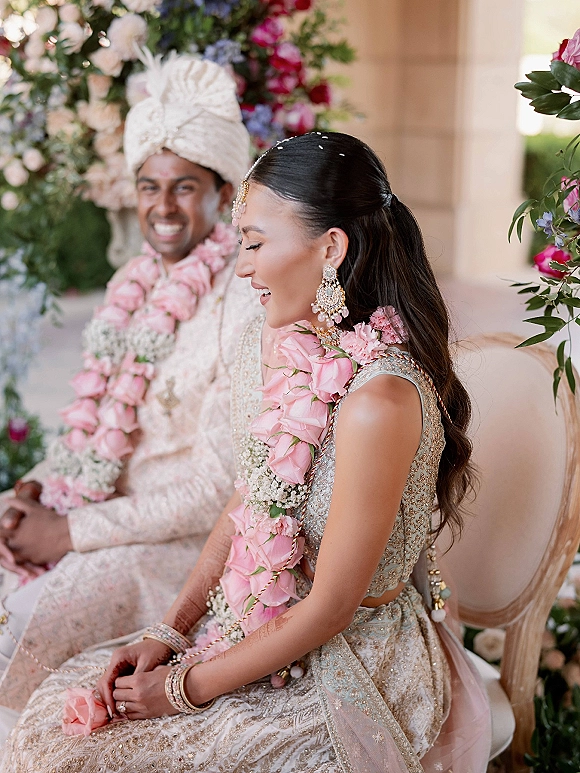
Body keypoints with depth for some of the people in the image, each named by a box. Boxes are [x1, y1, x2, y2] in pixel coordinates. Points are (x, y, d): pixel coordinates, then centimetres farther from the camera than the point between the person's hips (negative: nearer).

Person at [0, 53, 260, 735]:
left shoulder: (242, 305, -15)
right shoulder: (134, 288, 8)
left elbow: (218, 488, -18)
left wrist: (70, 533, -16)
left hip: (194, 544, -7)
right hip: (114, 520, 7)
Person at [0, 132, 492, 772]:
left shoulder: (379, 400, -28)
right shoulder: (264, 344, 0)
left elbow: (330, 606, -22)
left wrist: (187, 688, -13)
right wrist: (170, 631, 1)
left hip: (347, 668, -7)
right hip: (255, 631, 7)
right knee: (59, 708, 1)